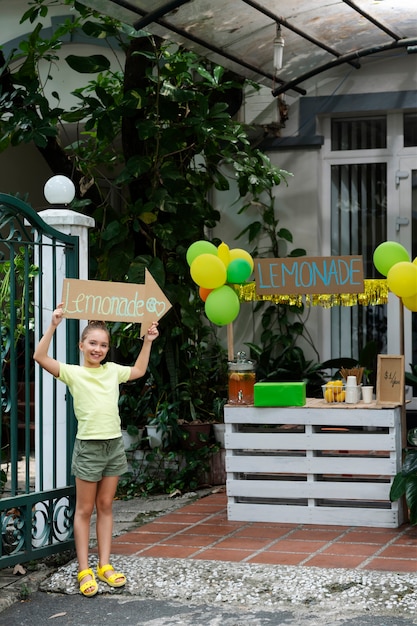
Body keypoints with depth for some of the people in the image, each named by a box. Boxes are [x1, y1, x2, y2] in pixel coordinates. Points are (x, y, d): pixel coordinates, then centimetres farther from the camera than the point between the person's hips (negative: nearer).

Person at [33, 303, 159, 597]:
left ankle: (105, 566, 14)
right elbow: (40, 357, -18)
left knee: (105, 507, 10)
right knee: (84, 509, 2)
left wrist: (148, 341, 22)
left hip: (114, 444, 5)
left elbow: (139, 371, 28)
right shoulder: (73, 373, -5)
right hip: (88, 446, -5)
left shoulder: (112, 370, 9)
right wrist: (53, 325, -25)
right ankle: (84, 571, 4)